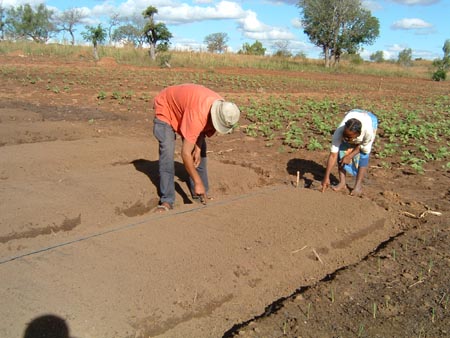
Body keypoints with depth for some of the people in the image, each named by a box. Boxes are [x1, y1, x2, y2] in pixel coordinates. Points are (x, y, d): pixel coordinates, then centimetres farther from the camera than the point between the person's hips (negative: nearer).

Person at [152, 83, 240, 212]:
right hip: (165, 108, -7)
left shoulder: (223, 108, -21)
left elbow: (203, 128, -1)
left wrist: (198, 148, -15)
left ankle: (200, 193, 13)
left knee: (201, 150, 1)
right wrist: (198, 183, -36)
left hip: (182, 108, 7)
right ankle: (167, 200, -13)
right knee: (167, 152, -20)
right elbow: (185, 154, -41)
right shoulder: (197, 115, -44)